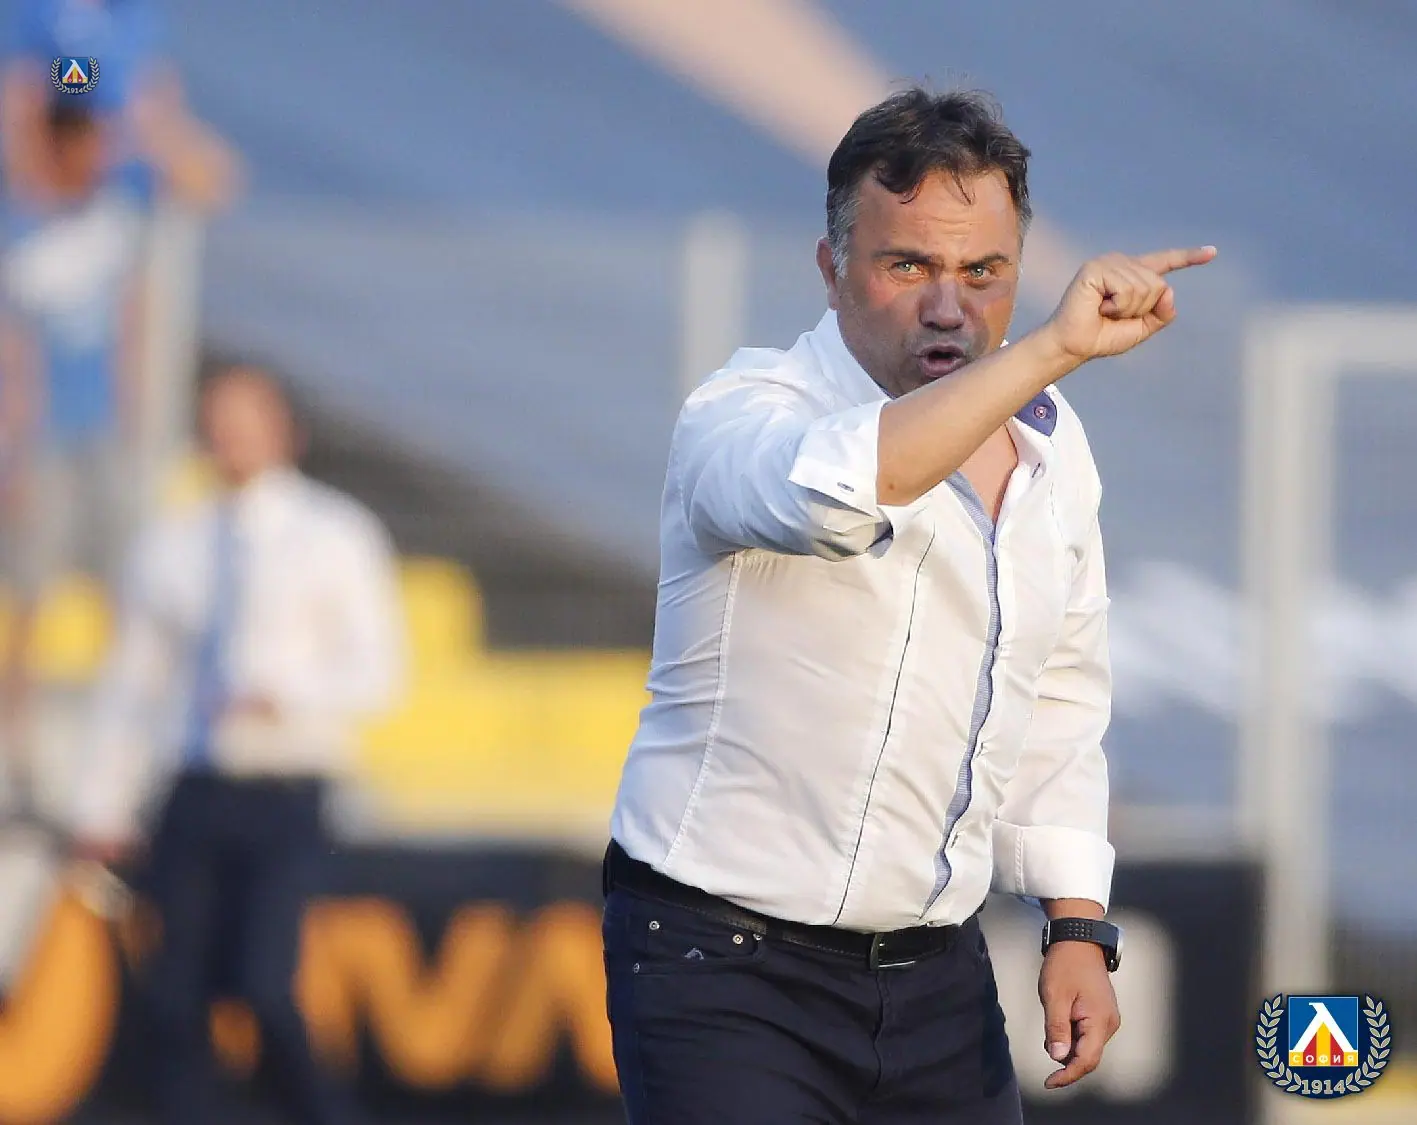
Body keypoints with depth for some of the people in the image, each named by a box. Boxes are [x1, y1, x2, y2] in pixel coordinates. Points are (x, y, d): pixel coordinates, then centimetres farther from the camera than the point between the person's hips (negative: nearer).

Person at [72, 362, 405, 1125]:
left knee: (266, 990, -17)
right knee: (175, 1000, -2)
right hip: (193, 798, 4)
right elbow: (133, 682, 15)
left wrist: (287, 693, -18)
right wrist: (103, 805, 8)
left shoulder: (335, 538, 5)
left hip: (285, 800, -4)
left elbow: (376, 670, -1)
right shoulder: (169, 546, 14)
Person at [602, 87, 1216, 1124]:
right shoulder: (745, 414, -13)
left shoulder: (1051, 447, 9)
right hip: (728, 964, -6)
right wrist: (1057, 348, -39)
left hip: (936, 969, 6)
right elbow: (832, 486, -39)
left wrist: (1079, 926, 11)